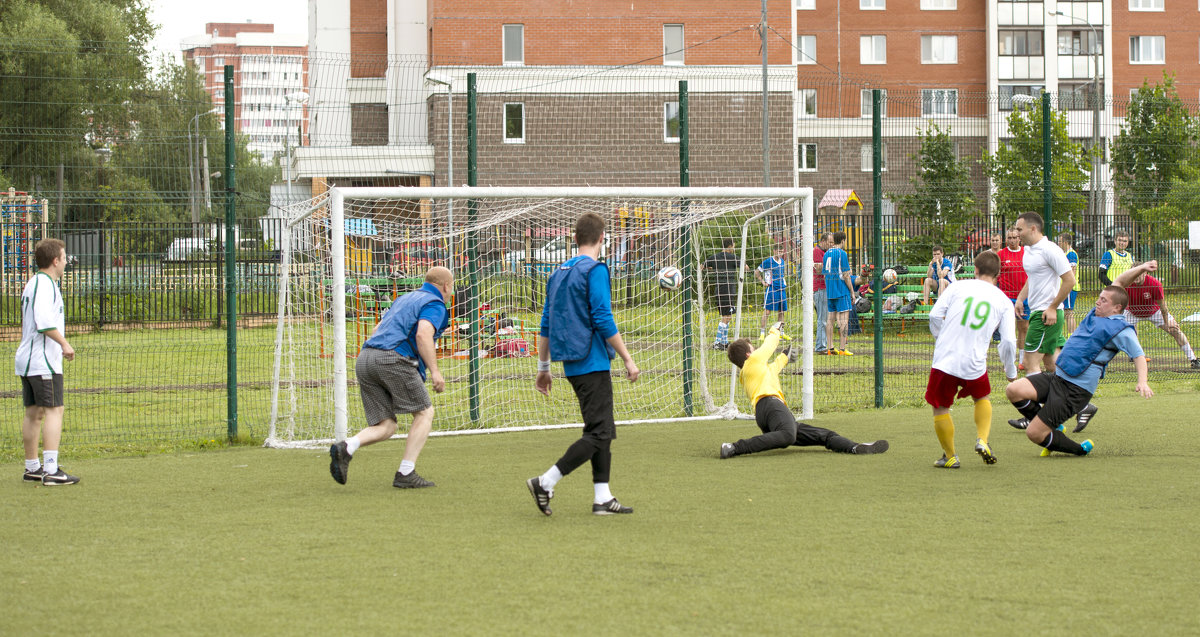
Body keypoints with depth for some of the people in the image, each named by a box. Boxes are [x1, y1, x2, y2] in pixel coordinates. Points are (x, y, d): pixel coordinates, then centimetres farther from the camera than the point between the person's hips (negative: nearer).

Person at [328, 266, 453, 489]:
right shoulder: (435, 304, 3)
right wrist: (434, 371, -16)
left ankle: (347, 447, -19)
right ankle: (406, 474, -1)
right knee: (424, 413, 7)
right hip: (393, 358, -8)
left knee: (386, 427, 8)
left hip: (365, 357, 8)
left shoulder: (405, 298, 30)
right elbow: (423, 334, -15)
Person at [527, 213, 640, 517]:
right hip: (593, 363, -9)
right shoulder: (595, 270, -10)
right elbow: (603, 320, -16)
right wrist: (628, 359, -11)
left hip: (572, 365, 9)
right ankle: (545, 482, -13)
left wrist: (543, 368, 20)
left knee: (602, 429, 14)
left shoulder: (559, 272, 13)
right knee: (599, 433, -7)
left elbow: (546, 325, 15)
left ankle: (603, 497, 12)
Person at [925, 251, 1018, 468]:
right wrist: (1011, 372, 17)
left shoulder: (957, 287, 5)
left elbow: (934, 316, 0)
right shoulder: (1003, 301, 8)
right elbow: (1008, 342, 3)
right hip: (975, 364, 2)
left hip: (945, 359, -2)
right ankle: (982, 440, 11)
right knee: (982, 398, 29)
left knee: (940, 408, 13)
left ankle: (950, 457, 15)